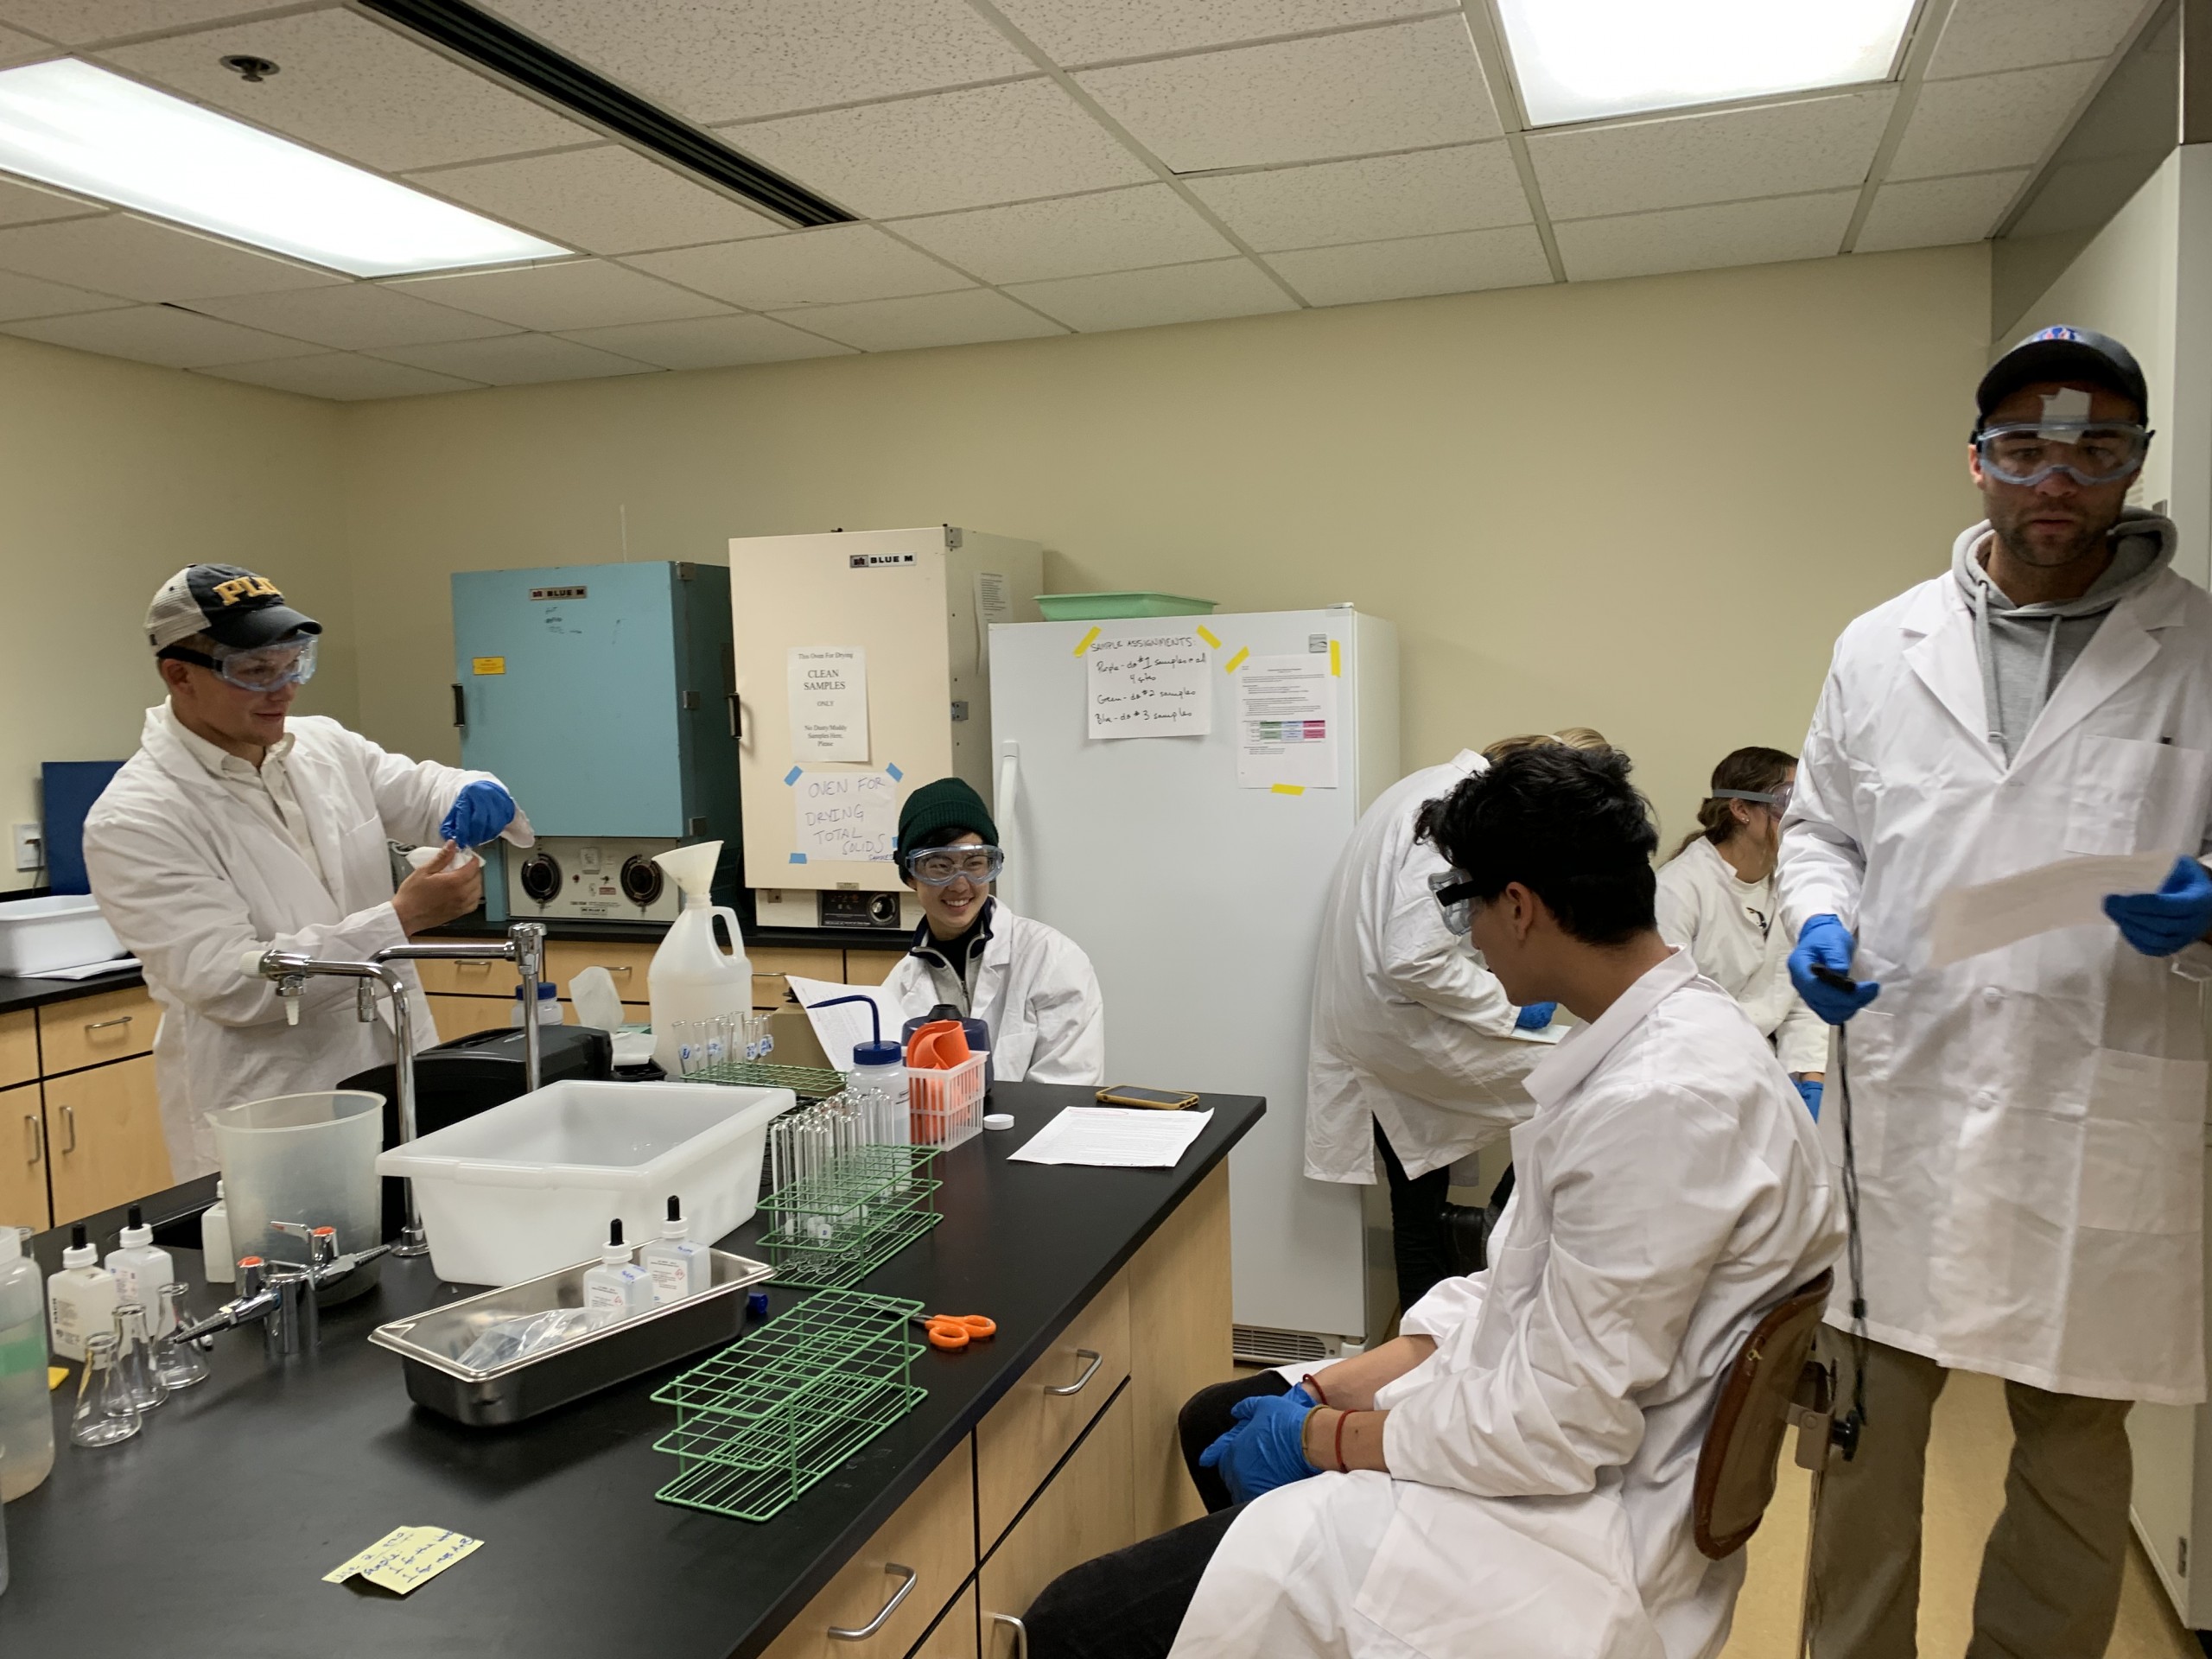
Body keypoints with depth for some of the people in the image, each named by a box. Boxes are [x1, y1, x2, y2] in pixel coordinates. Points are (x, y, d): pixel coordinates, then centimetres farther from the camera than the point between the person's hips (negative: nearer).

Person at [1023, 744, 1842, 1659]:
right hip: (1531, 1404, 10)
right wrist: (1335, 1386, 4)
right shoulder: (1673, 1030, 4)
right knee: (1215, 1418, 25)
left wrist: (1327, 1437, -10)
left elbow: (1558, 1427, -25)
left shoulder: (1662, 1102, -28)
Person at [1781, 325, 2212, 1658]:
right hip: (1901, 1095, 1)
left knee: (2078, 1441, 14)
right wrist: (1821, 922, -6)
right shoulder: (1880, 648, 7)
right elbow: (1819, 826, 14)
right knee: (1865, 1421, 10)